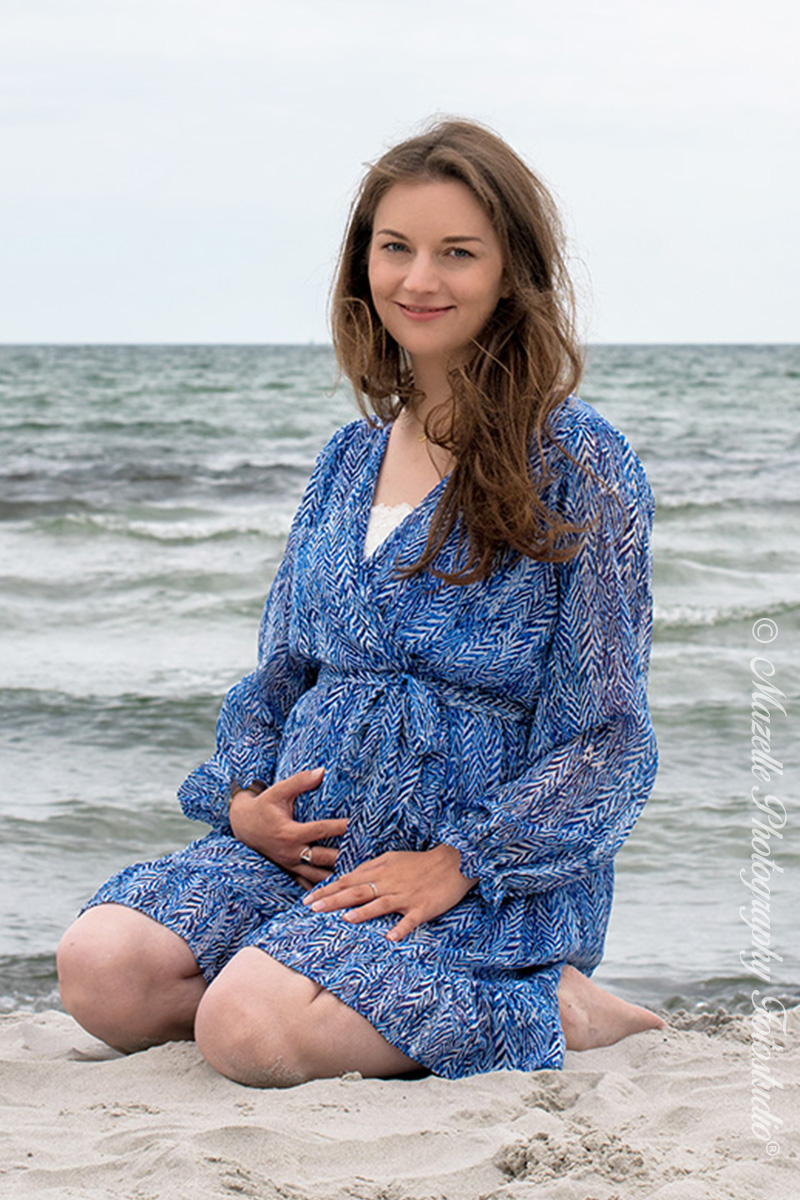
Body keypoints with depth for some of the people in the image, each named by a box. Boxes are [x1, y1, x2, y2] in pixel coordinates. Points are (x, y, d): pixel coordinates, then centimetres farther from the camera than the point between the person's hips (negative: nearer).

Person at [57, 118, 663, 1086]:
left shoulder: (578, 465, -5)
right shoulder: (351, 457, 15)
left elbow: (609, 739, -7)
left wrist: (458, 861, -17)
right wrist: (240, 795, 1)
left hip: (493, 875, -6)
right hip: (306, 841, 6)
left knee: (249, 1030, -29)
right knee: (101, 968, -18)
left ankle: (554, 1014, -6)